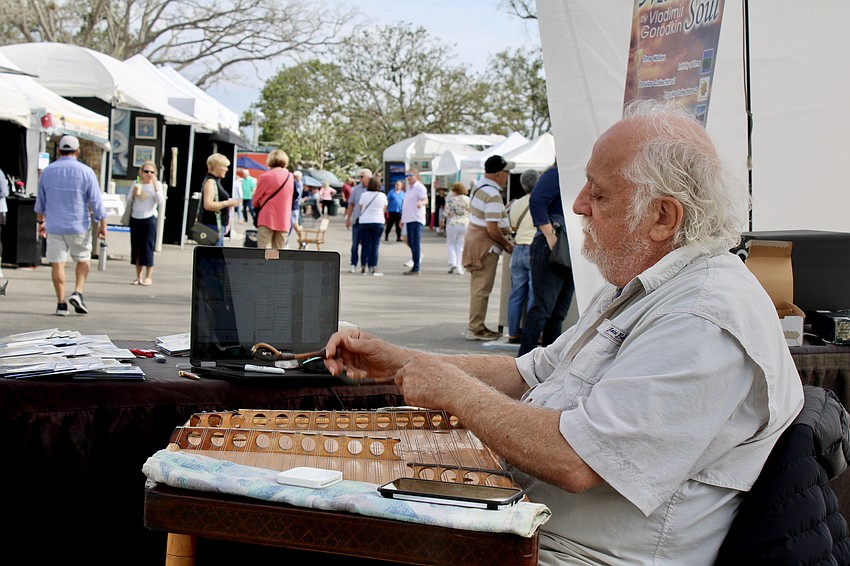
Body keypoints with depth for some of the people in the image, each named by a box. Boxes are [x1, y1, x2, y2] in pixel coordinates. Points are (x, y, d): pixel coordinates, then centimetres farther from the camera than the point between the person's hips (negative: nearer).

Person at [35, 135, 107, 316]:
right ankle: (78, 293, -2)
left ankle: (61, 304, 4)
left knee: (57, 263, 5)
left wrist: (41, 222, 24)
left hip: (54, 226, 2)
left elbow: (40, 202, 12)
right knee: (84, 260, 15)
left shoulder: (47, 171, 3)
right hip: (79, 226, -2)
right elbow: (96, 202, -7)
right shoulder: (86, 172, -7)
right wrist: (102, 225, 0)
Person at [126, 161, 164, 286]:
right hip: (135, 218, 4)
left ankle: (148, 277, 0)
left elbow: (160, 201, -13)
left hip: (149, 218, -4)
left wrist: (155, 185, -16)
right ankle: (138, 277, 12)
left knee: (148, 247, -4)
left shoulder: (157, 184, 1)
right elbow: (128, 202, 11)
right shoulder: (136, 184, 9)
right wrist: (134, 194, -8)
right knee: (136, 247, 5)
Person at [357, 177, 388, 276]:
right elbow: (384, 210, 9)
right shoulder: (382, 196, -1)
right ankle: (374, 268, -5)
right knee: (375, 246, 0)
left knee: (365, 246, 5)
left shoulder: (364, 195, 0)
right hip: (378, 222, -1)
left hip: (364, 222, 1)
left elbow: (360, 208, 6)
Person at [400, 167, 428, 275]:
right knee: (410, 242, 10)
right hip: (409, 219, 9)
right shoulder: (409, 187, 19)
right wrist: (403, 218, 24)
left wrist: (421, 203, -46)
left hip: (416, 219, -9)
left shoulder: (420, 187, -8)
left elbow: (425, 200, -23)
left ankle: (416, 268, -8)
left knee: (415, 243, -9)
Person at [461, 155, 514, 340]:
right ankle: (475, 329, 1)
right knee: (482, 289, -4)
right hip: (485, 245, -10)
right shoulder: (492, 195, -21)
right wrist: (507, 245, -10)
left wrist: (505, 227, 18)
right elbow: (492, 230, -24)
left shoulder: (479, 187, 10)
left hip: (473, 238, 10)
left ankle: (476, 326, 23)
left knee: (478, 288, 16)